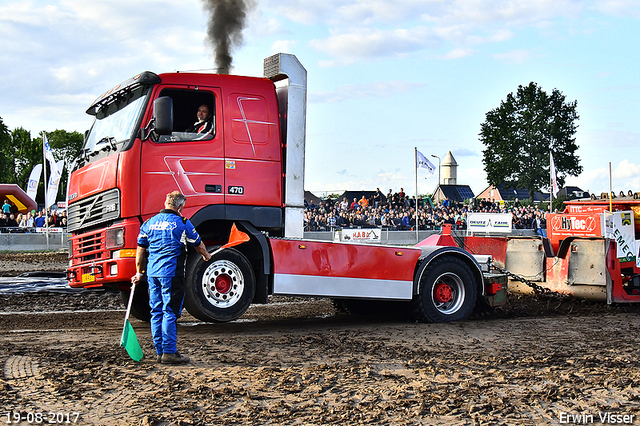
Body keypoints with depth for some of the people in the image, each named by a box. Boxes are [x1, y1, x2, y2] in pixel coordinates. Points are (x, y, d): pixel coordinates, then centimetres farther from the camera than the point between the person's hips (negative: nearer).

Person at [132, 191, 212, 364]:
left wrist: (139, 272, 22)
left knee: (156, 312, 10)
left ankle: (160, 351, 14)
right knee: (170, 312, -4)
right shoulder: (182, 223, -2)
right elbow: (198, 245, 11)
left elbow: (140, 249, 14)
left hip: (152, 272, 6)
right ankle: (169, 352, -5)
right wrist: (206, 256, 31)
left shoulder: (149, 223, 12)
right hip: (171, 272, -6)